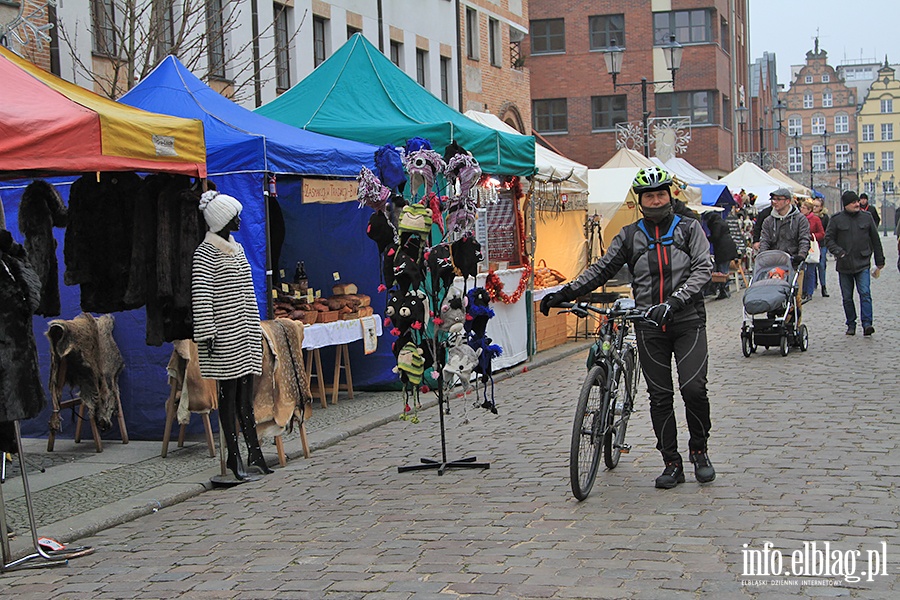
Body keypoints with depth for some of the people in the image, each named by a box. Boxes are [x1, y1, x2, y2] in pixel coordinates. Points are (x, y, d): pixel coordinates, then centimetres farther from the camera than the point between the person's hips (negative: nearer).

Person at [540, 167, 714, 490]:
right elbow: (602, 269, 9)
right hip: (650, 326, 2)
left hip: (687, 321, -2)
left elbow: (702, 268, -5)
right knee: (660, 396, 2)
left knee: (693, 388, -14)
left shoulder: (689, 228, 5)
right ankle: (672, 463, 11)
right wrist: (565, 293, -3)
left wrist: (674, 301, -20)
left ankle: (699, 450, 8)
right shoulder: (630, 235, 10)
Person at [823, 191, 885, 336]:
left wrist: (879, 263, 12)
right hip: (844, 265, 0)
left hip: (863, 264, 0)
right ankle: (851, 325, 18)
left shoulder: (867, 217, 5)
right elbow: (828, 239, 2)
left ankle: (867, 324, -16)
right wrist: (839, 252, -16)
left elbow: (875, 240, 11)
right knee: (847, 297, 7)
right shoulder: (836, 219, 1)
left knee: (865, 293, -13)